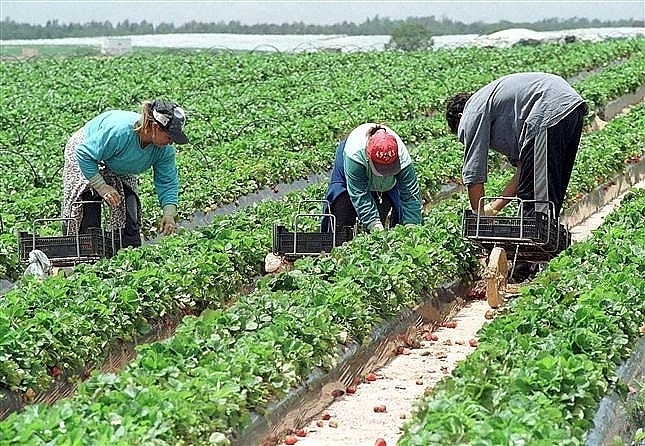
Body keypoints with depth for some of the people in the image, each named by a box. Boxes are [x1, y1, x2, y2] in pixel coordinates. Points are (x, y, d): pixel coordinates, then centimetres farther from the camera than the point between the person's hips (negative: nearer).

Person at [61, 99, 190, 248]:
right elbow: (84, 154, -34)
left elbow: (168, 182, -14)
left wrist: (169, 214, -28)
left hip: (121, 171, 6)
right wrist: (101, 187, -34)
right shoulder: (119, 130, -43)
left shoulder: (165, 149, -24)